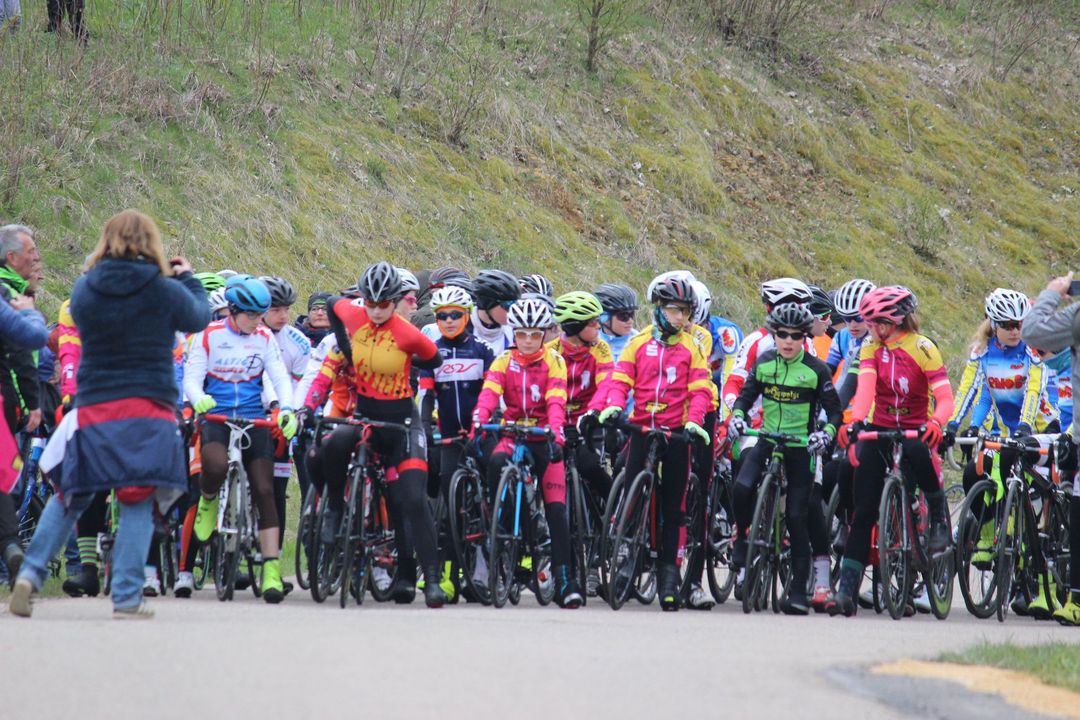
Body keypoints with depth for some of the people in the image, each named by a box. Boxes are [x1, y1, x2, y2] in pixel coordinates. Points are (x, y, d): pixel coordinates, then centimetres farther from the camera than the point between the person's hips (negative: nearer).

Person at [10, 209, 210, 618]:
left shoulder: (85, 290, 0)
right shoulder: (164, 292, -7)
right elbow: (199, 318, 10)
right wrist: (186, 277, 26)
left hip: (92, 411, 3)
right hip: (148, 411, -3)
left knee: (70, 496, 14)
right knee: (138, 503, 3)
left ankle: (31, 572, 2)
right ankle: (126, 596, -2)